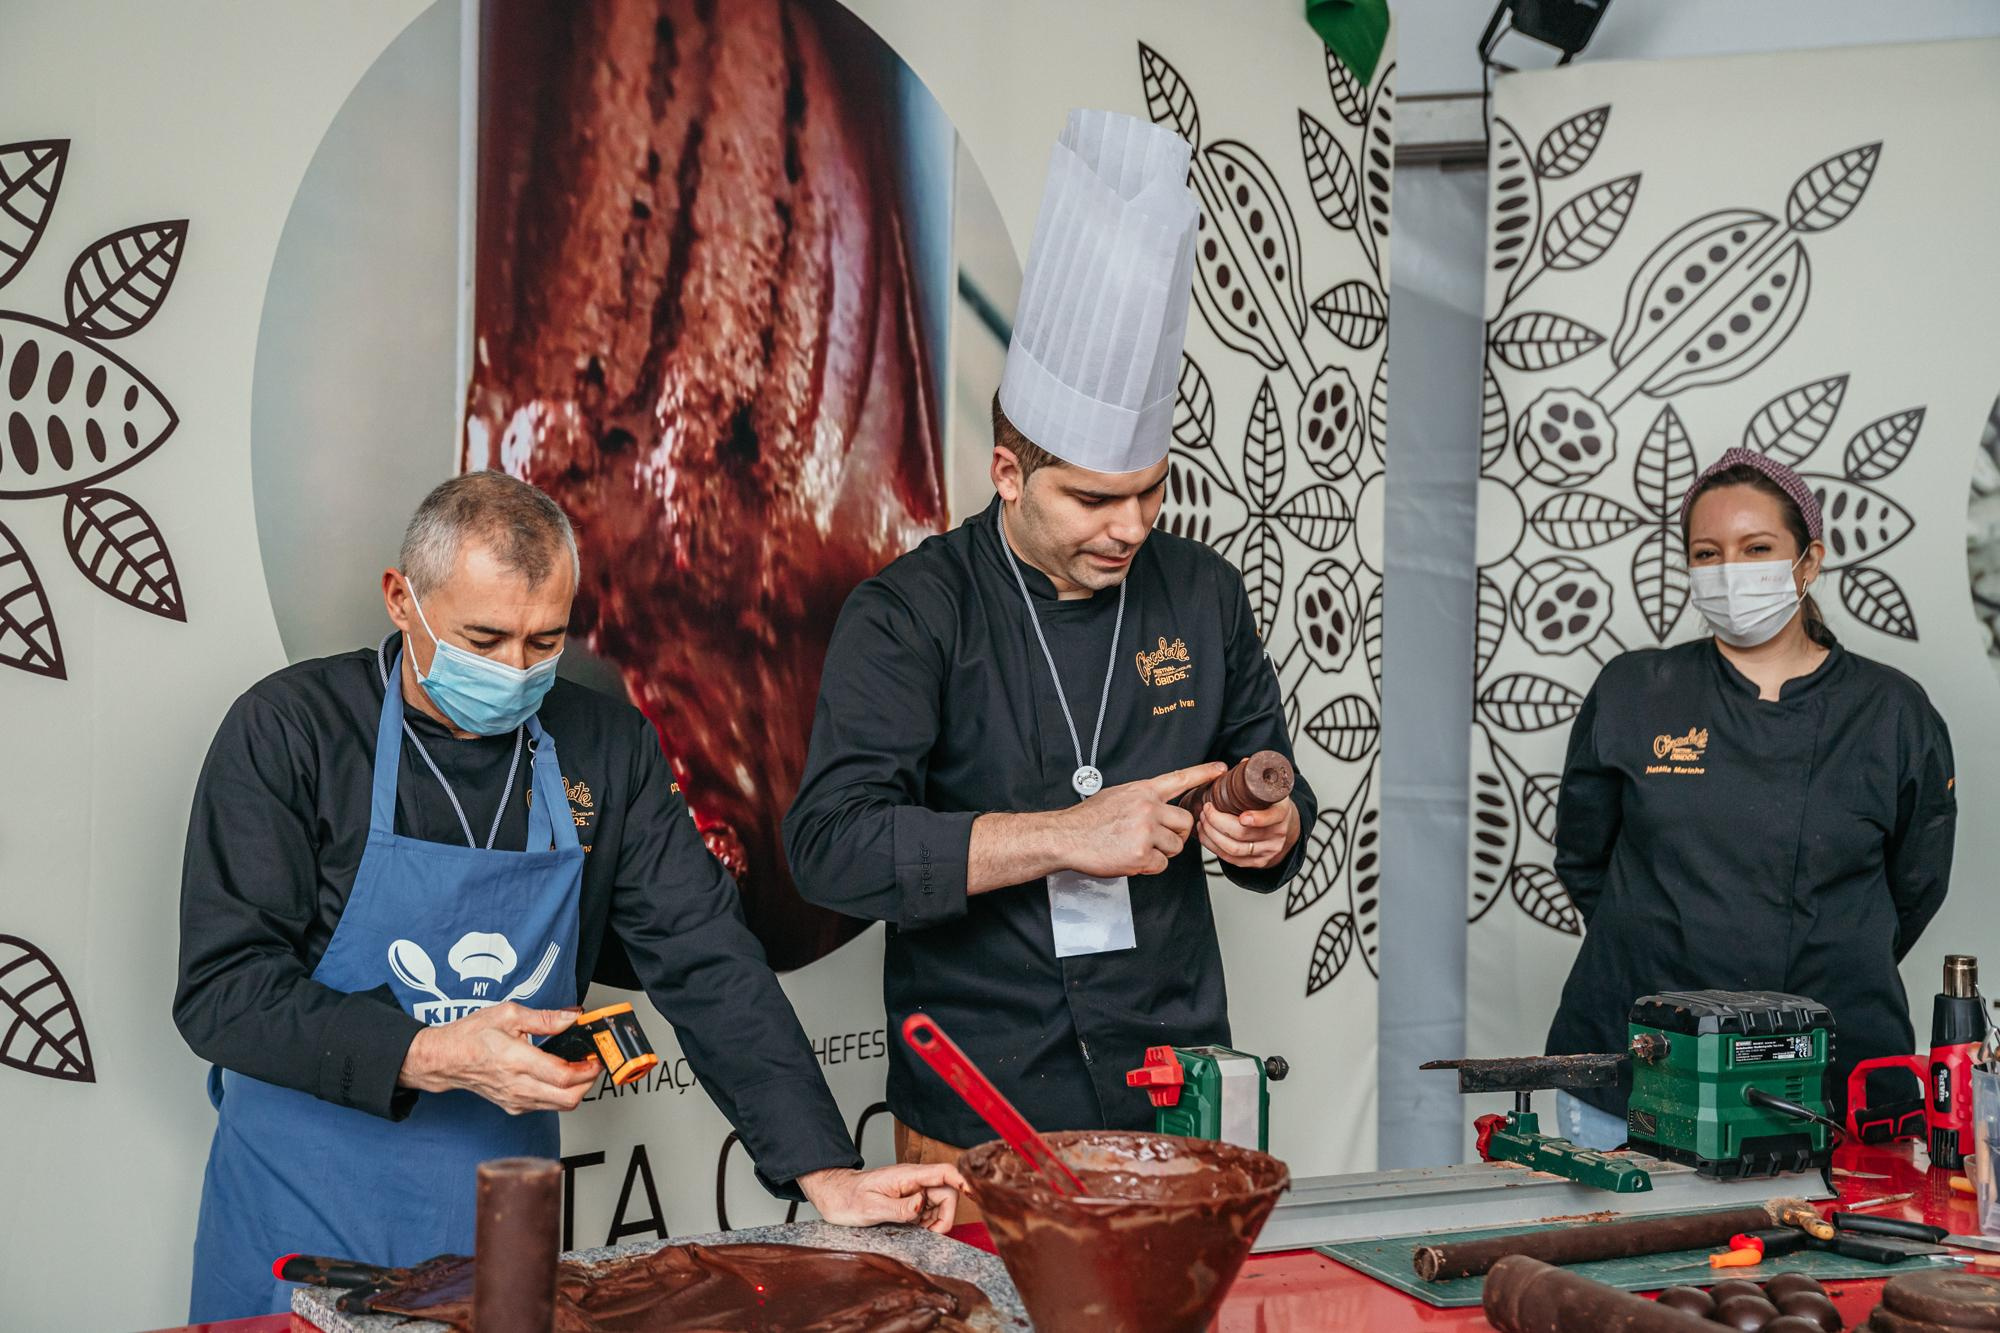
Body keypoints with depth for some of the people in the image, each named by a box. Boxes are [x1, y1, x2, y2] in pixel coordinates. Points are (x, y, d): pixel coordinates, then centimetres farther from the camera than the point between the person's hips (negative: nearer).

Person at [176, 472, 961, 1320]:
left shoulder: (607, 749, -1)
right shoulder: (290, 729, -10)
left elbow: (707, 964, -4)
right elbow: (220, 990, -14)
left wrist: (826, 1175, -12)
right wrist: (428, 1057, -26)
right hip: (306, 1209, -2)